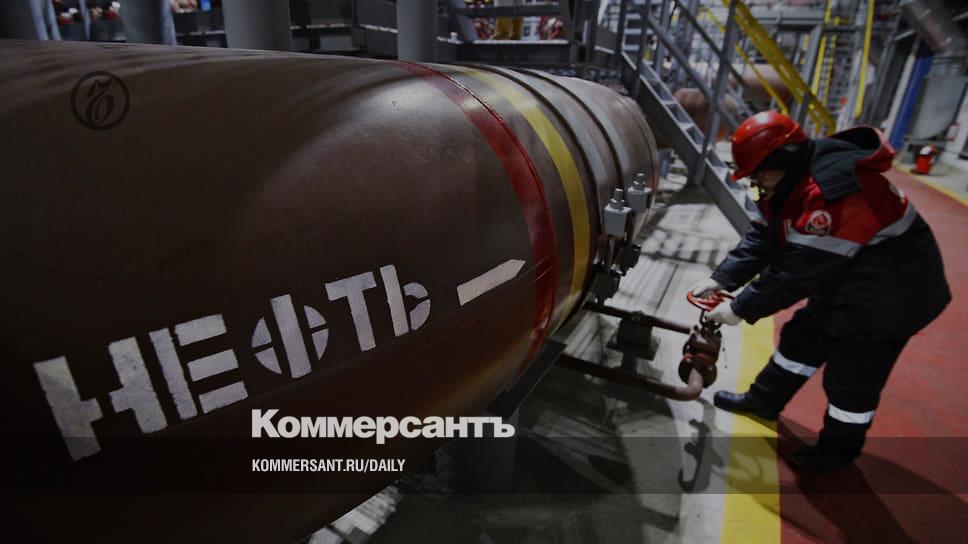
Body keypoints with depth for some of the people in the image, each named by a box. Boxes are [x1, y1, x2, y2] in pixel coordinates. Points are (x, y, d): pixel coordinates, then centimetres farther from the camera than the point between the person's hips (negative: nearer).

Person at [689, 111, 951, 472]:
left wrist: (741, 309, -25)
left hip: (887, 298, -9)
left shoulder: (836, 192, -35)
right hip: (843, 286, 9)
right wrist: (721, 279, -11)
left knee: (851, 380, 3)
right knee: (800, 340, 18)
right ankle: (763, 401, 36)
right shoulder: (796, 181, -4)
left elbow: (798, 271, -33)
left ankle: (838, 449, 27)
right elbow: (763, 239, -2)